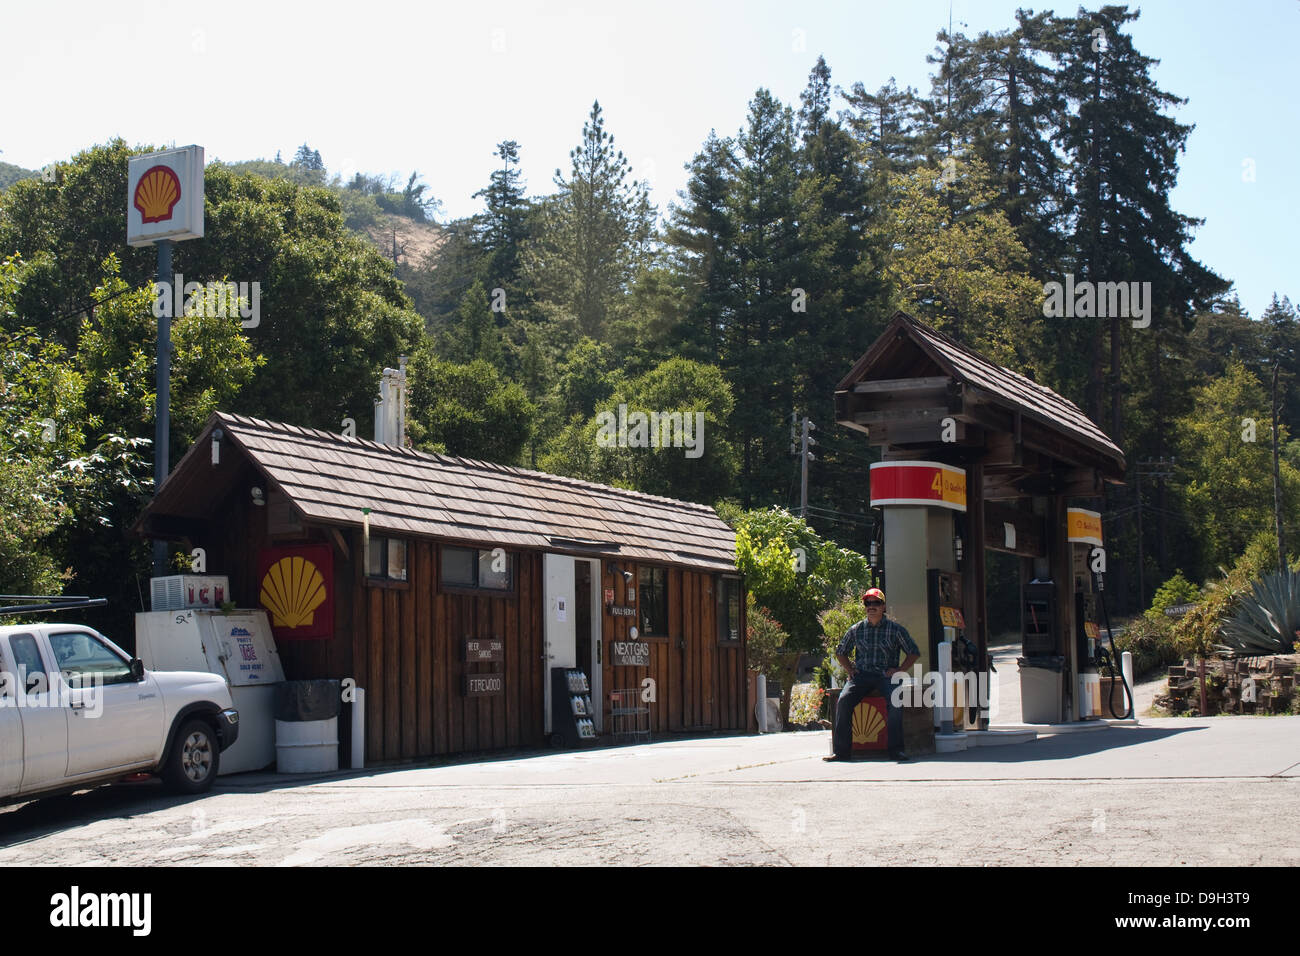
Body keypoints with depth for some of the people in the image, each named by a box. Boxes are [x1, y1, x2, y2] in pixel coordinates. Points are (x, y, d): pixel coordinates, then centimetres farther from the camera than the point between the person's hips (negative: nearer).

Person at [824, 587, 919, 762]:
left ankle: (896, 749, -27)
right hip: (861, 675, 2)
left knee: (894, 701, -33)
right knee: (843, 700, -25)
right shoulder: (856, 629, 12)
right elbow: (840, 651, 26)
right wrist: (850, 669, 10)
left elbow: (914, 653, 10)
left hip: (886, 675, -2)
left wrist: (899, 670, -2)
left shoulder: (895, 629, 6)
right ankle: (842, 750, -21)